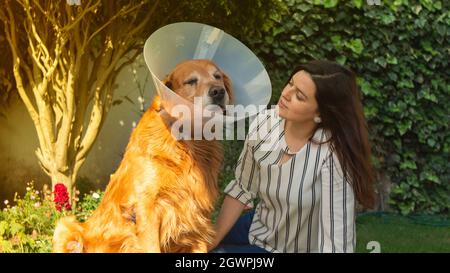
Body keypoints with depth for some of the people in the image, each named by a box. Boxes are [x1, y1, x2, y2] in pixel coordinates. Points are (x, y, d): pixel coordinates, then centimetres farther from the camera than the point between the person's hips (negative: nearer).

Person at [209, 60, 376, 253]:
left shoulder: (333, 154, -31)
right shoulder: (264, 124, -14)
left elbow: (337, 239, -29)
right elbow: (241, 189, -1)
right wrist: (210, 242, -3)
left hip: (301, 246, -5)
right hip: (260, 228, 5)